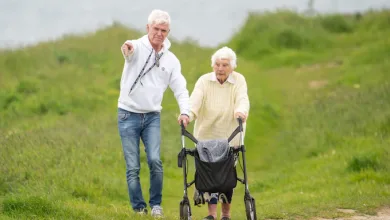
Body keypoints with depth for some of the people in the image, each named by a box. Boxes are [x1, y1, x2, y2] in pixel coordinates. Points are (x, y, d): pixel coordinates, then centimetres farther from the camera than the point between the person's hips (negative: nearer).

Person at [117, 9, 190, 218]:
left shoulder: (171, 60, 6)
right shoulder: (137, 48, -6)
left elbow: (180, 89, 4)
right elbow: (130, 51, -31)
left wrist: (184, 111, -16)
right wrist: (127, 48, -58)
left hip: (152, 117, 2)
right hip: (128, 115, -2)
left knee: (155, 161, -13)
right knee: (132, 167, -2)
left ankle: (156, 205, 4)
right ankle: (139, 209, 6)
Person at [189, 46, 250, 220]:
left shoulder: (239, 80, -4)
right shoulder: (204, 81, -6)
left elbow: (242, 98, -22)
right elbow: (195, 99, -22)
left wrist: (241, 111, -45)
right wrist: (187, 114, -43)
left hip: (230, 137, 0)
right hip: (206, 136, 0)